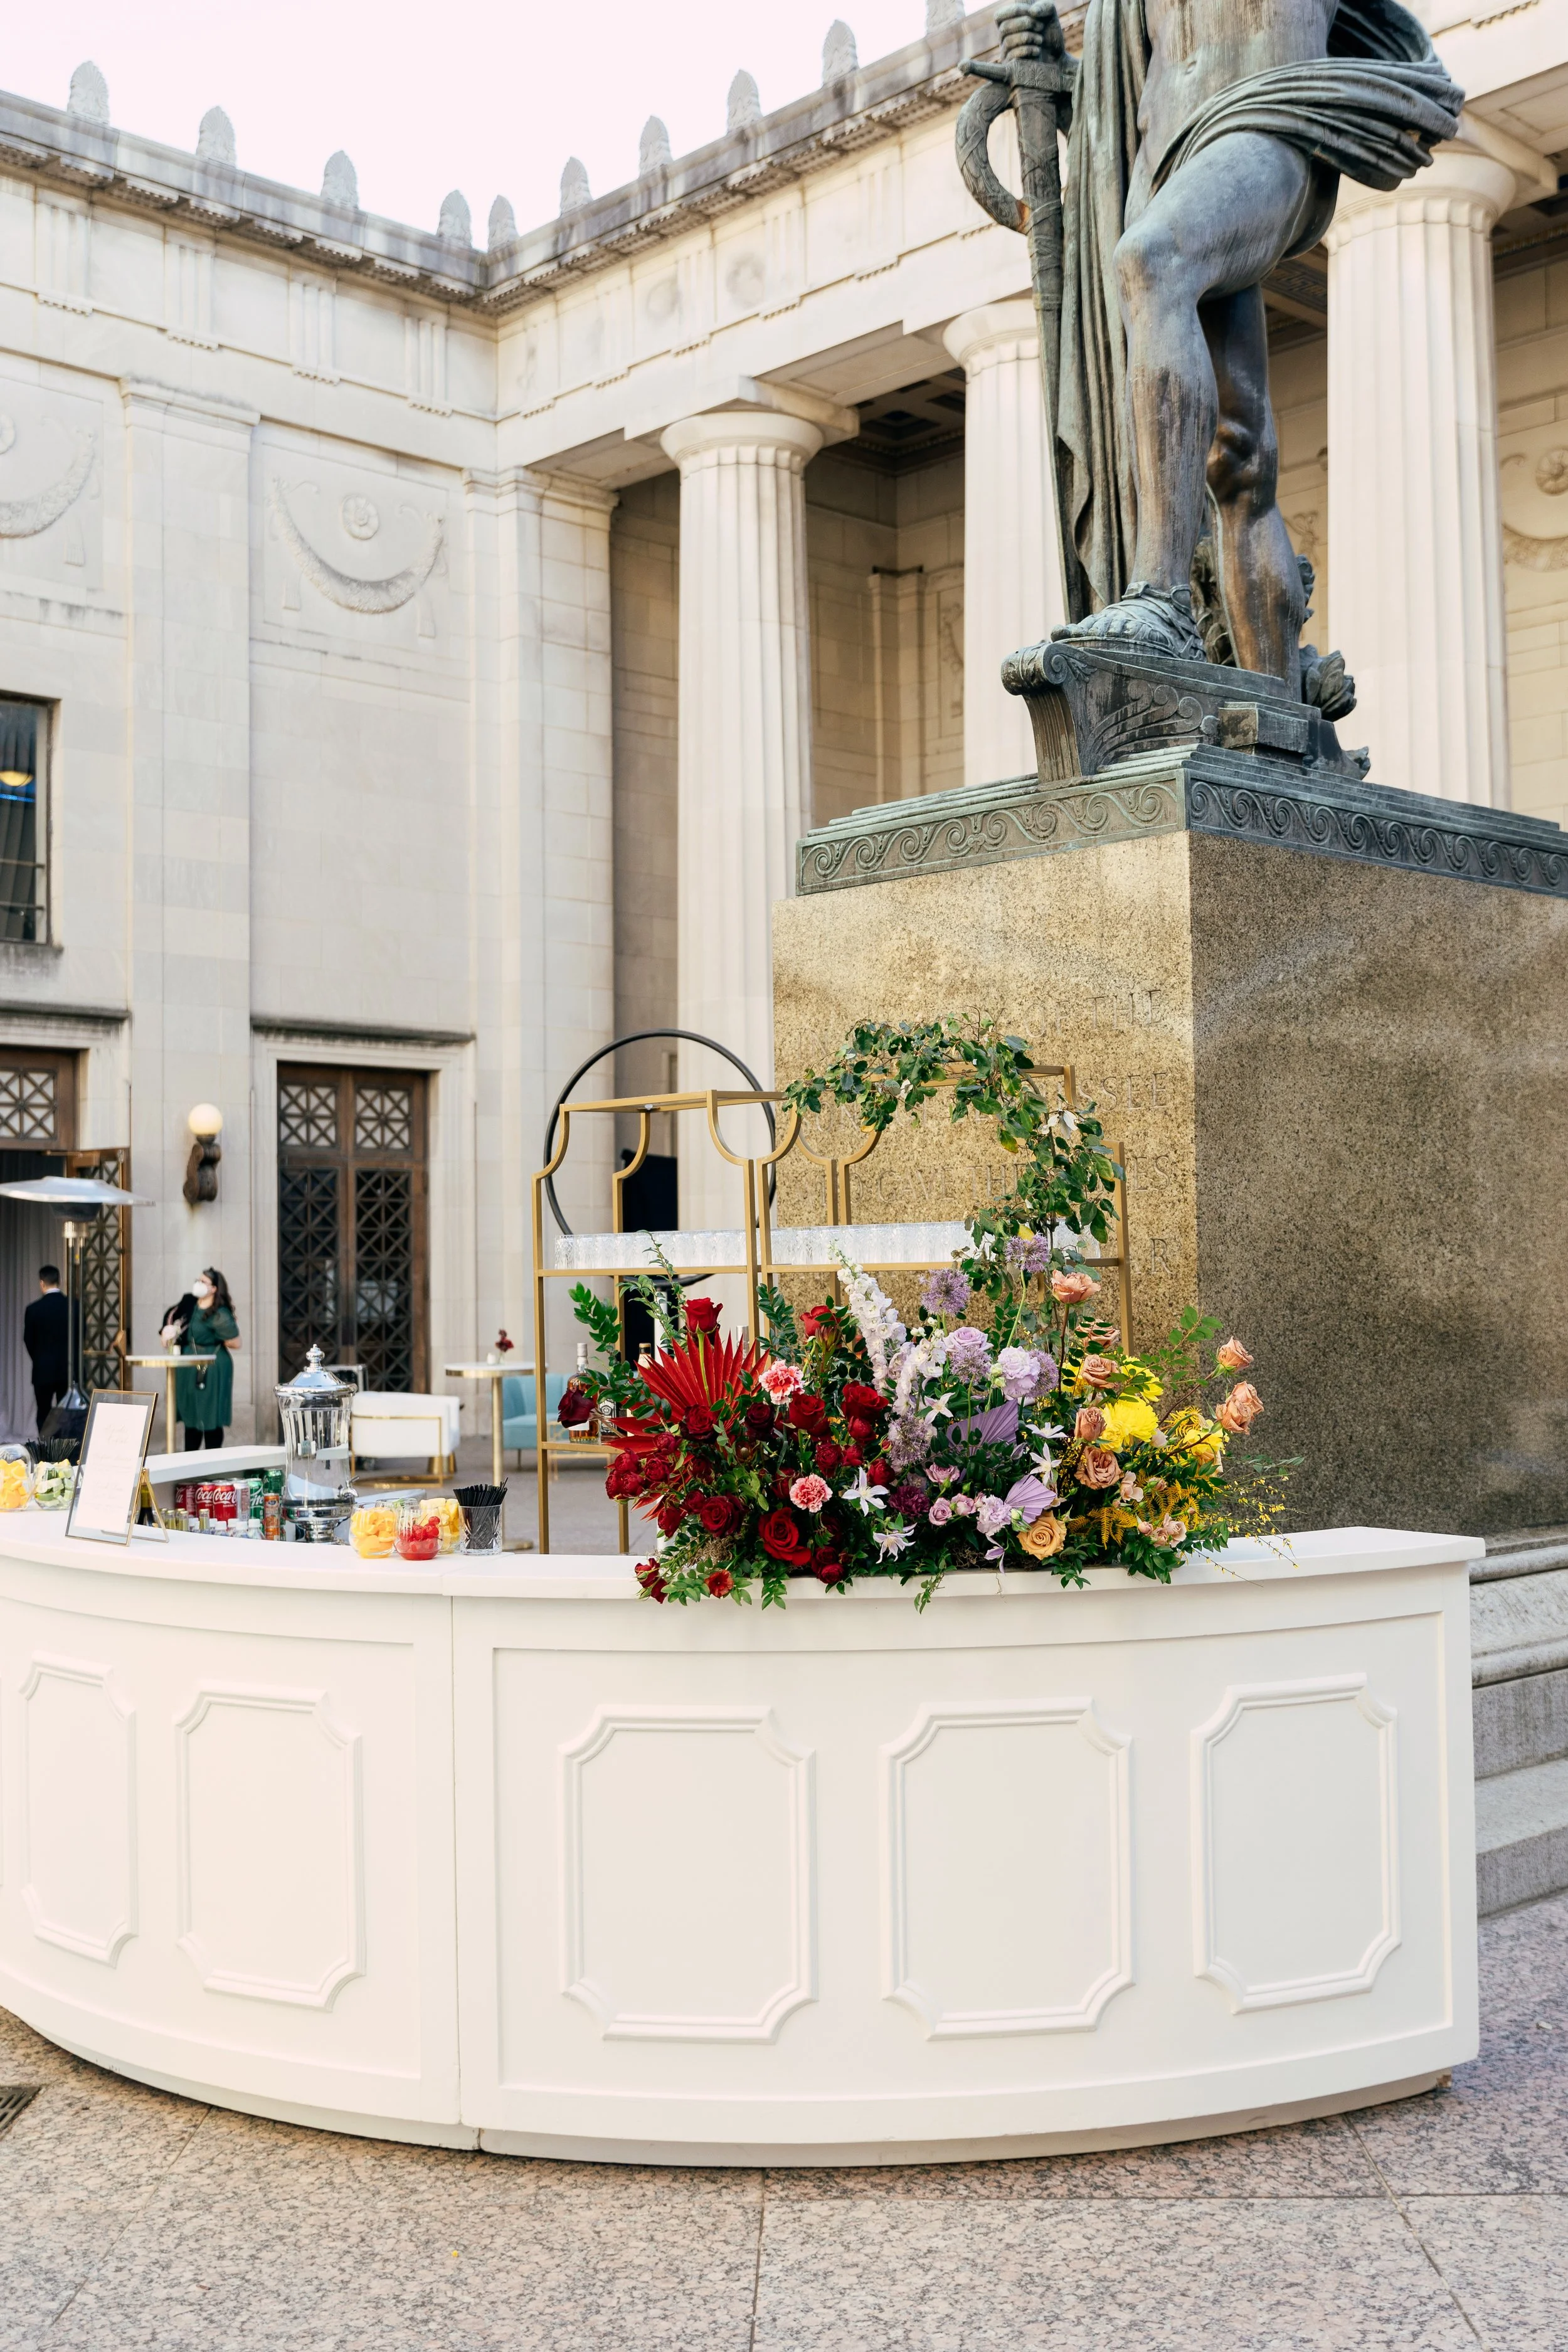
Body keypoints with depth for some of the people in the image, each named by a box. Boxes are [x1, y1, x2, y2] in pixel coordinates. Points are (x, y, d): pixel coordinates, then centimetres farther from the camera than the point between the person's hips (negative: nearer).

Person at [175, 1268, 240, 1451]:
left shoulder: (220, 1315, -18)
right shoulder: (190, 1304, 4)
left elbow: (236, 1342, -15)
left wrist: (211, 1341, -4)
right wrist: (168, 1330, 6)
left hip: (211, 1369, -8)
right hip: (189, 1368, 8)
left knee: (211, 1419, -1)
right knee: (191, 1416, 13)